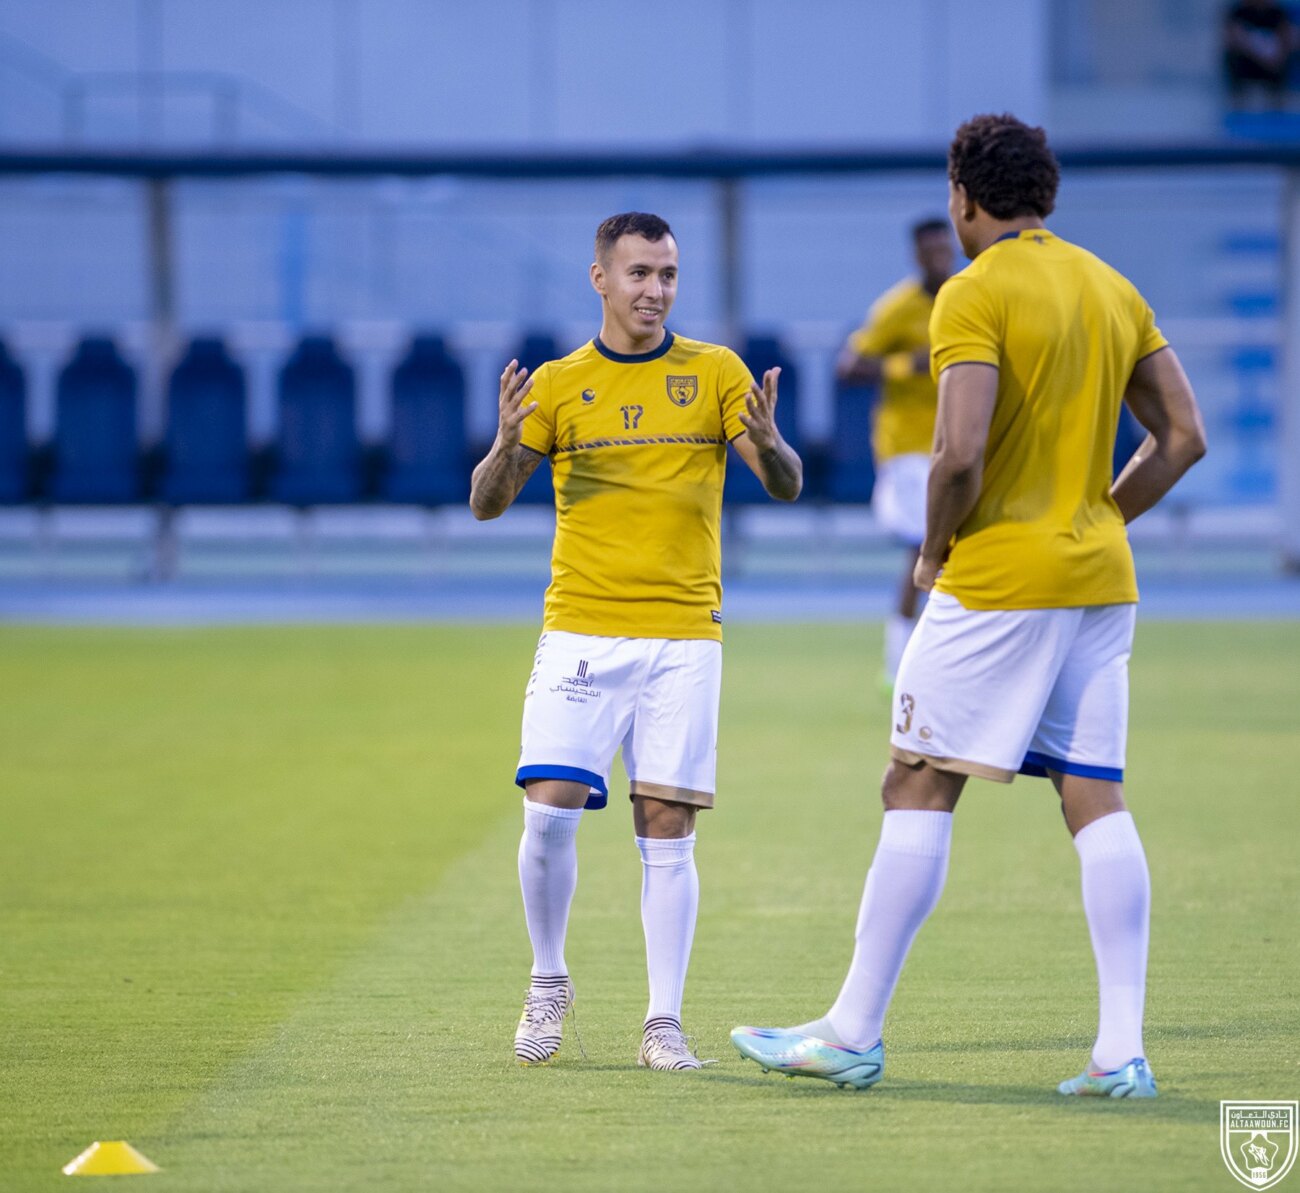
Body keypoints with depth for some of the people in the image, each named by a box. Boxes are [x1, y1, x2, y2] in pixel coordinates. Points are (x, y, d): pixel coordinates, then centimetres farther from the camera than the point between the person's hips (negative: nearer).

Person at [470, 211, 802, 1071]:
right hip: (582, 632, 0)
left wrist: (767, 443, -23)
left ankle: (664, 1024, 1)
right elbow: (487, 504, 4)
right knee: (550, 809, -10)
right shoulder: (559, 385, 6)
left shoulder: (716, 373, 6)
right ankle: (549, 983, 12)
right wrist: (506, 447, -18)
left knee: (668, 828, -3)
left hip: (683, 636, 0)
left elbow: (787, 487, 0)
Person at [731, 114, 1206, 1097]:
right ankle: (1122, 1051, -2)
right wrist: (1095, 519, 16)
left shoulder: (975, 294, -10)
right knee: (1097, 801, 4)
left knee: (919, 790, 0)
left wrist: (935, 548, -4)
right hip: (1101, 579, 7)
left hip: (997, 575, -7)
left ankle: (854, 1034, 3)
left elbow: (961, 453, -21)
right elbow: (1183, 438, 12)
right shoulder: (1113, 289, 12)